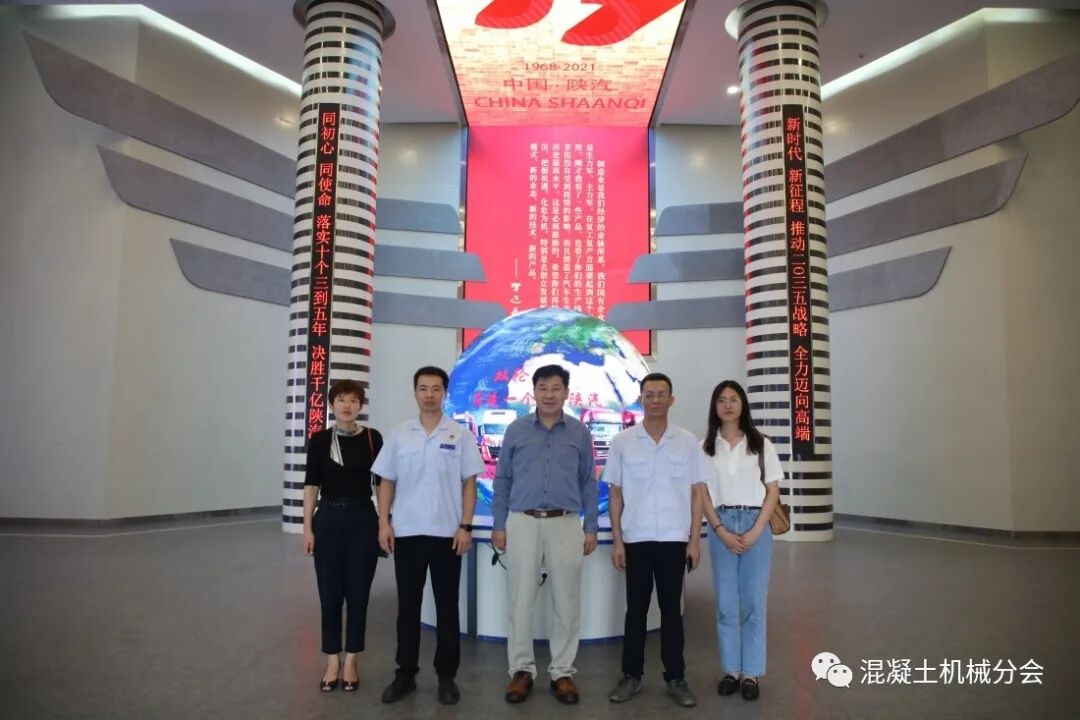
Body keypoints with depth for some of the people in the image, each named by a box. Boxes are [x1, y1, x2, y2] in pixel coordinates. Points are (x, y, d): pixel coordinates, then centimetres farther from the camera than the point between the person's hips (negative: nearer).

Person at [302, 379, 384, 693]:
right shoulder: (319, 440, 1)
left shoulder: (372, 438, -1)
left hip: (363, 520, 0)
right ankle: (332, 661, 23)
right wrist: (307, 527, -1)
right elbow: (311, 485, 2)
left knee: (358, 592, 7)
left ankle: (351, 660, 22)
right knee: (329, 593, 7)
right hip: (328, 520, 1)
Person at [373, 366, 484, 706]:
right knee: (407, 606, 11)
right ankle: (405, 673, 24)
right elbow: (387, 482, 7)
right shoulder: (398, 434, 4)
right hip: (406, 532, 2)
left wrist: (466, 527, -7)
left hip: (447, 533, -1)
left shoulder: (460, 434, -1)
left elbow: (469, 484, -1)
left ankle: (446, 676, 20)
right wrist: (383, 523, -1)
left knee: (447, 607, 8)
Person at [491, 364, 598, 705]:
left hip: (565, 524, 0)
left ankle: (562, 671, 20)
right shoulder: (516, 430, 3)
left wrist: (591, 528, 3)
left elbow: (589, 483, 8)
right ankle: (522, 669, 19)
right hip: (522, 523, 0)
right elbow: (502, 480, 6)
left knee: (567, 602, 6)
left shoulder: (580, 432, 4)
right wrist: (498, 525, 2)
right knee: (520, 600, 5)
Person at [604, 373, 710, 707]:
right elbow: (616, 494, 2)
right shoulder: (622, 441, 0)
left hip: (674, 539, 0)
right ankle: (631, 675, 21)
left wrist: (695, 540, -1)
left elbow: (697, 493, 3)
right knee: (636, 609, 9)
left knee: (671, 610, 9)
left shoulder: (688, 441, 1)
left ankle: (676, 677, 21)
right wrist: (617, 541, -2)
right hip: (636, 539, 0)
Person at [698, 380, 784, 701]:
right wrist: (721, 531, -9)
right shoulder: (706, 446, 4)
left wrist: (755, 532, -10)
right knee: (726, 602, 7)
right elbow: (702, 494, 2)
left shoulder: (761, 444, 3)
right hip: (720, 526, 1)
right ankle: (731, 670, 19)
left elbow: (772, 492, 0)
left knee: (753, 602, 5)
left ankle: (751, 673, 15)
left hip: (755, 525, -1)